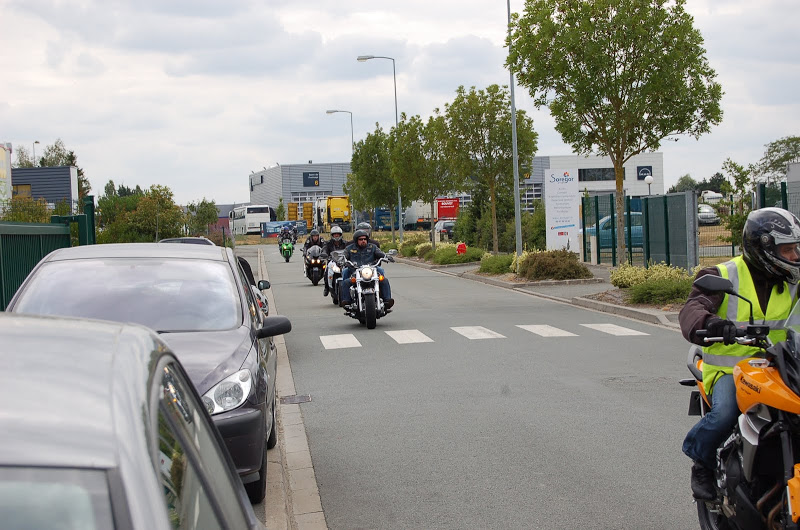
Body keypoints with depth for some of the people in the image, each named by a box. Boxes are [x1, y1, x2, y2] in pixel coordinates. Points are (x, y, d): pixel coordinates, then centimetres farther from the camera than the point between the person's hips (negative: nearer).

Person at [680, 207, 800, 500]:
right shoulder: (722, 276, -2)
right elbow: (692, 310, -17)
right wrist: (709, 324, -41)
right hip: (729, 370, -3)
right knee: (724, 414, -31)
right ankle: (702, 463, 0)